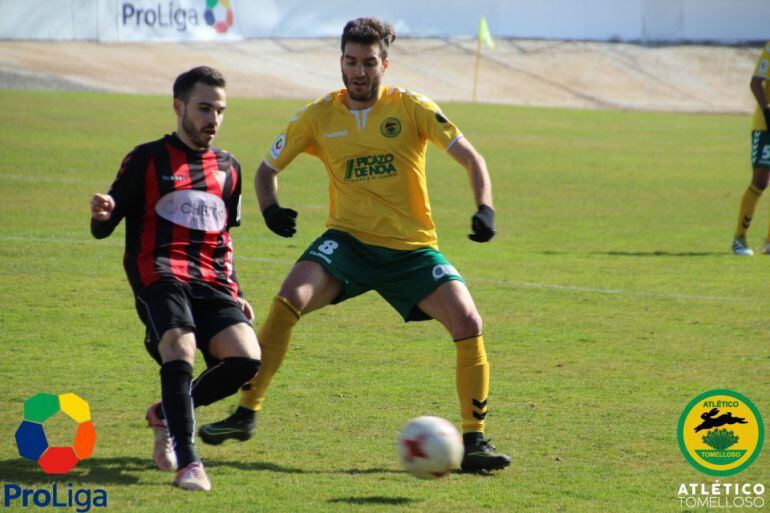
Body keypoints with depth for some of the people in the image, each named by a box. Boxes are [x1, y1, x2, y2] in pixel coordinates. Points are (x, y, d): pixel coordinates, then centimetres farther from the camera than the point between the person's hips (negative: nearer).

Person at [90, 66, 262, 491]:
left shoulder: (228, 168, 21)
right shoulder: (147, 160, 6)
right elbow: (103, 229, 3)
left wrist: (235, 294, 18)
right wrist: (101, 214, -21)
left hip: (213, 282, 5)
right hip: (160, 275, -5)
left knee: (245, 359, -18)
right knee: (180, 348, -32)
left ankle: (166, 415, 8)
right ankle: (187, 462, -30)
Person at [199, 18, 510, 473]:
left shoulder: (411, 109, -5)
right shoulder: (320, 116, 0)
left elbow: (471, 158, -8)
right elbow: (269, 168, 10)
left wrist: (485, 209, -26)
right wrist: (270, 209, -12)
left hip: (412, 249, 0)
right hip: (348, 240, 0)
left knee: (468, 323, -18)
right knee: (289, 301, -25)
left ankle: (475, 439, -4)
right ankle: (246, 414, -13)